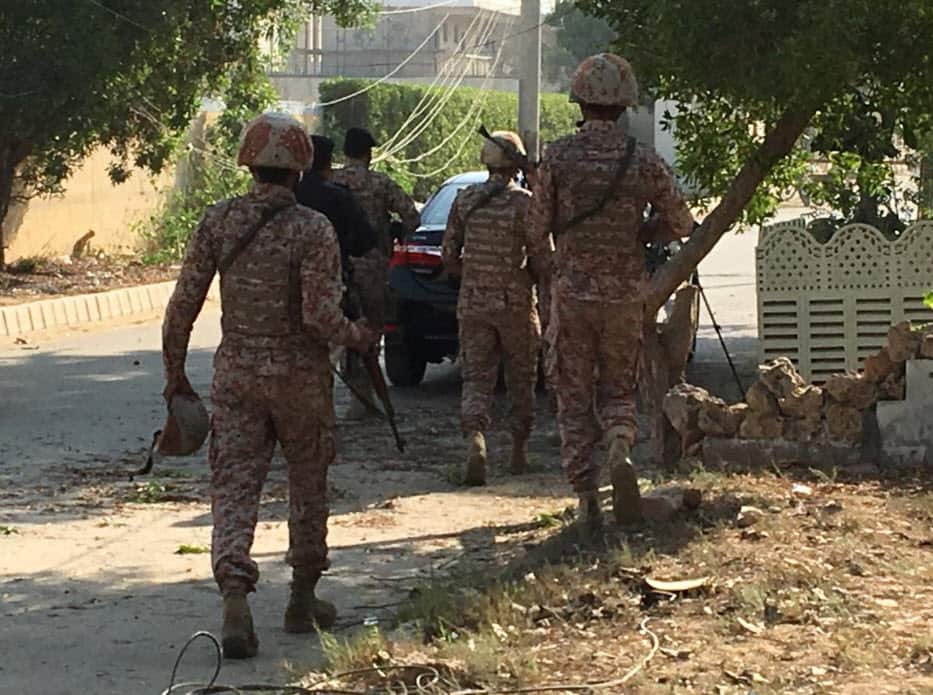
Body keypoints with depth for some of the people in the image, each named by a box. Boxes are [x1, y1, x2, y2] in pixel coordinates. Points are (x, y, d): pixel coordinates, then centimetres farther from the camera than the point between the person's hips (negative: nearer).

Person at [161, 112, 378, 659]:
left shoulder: (218, 221, -2)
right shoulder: (313, 230, -13)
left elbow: (183, 304, -2)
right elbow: (321, 316, -20)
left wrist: (175, 373, 9)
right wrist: (359, 338, 1)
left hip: (236, 373, 2)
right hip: (299, 375, -2)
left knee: (234, 488, -1)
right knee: (308, 485, 16)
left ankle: (235, 597, -21)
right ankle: (303, 599, 25)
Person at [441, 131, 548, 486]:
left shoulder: (466, 199, 1)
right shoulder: (525, 203, -10)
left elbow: (449, 255, 3)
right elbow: (543, 260, -12)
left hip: (473, 303, 2)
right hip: (515, 303, -2)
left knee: (476, 378, 2)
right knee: (521, 378, 15)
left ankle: (475, 437, -24)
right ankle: (519, 451, 21)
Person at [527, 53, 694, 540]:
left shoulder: (558, 157, -7)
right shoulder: (643, 162, -4)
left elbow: (537, 233, -3)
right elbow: (680, 224, 3)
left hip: (572, 293, -1)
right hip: (625, 296, 1)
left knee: (574, 398, 7)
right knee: (617, 388, 17)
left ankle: (587, 503, 0)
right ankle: (620, 453, -14)